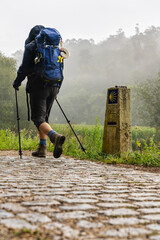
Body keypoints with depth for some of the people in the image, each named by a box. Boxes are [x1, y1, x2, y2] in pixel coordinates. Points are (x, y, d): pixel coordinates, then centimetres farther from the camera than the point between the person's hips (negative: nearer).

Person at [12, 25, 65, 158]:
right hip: (54, 86, 6)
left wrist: (17, 82, 8)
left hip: (38, 86, -6)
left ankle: (55, 136, -34)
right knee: (44, 117, 15)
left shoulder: (31, 46, -1)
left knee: (38, 118, -7)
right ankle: (42, 149, 12)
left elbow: (24, 68, -6)